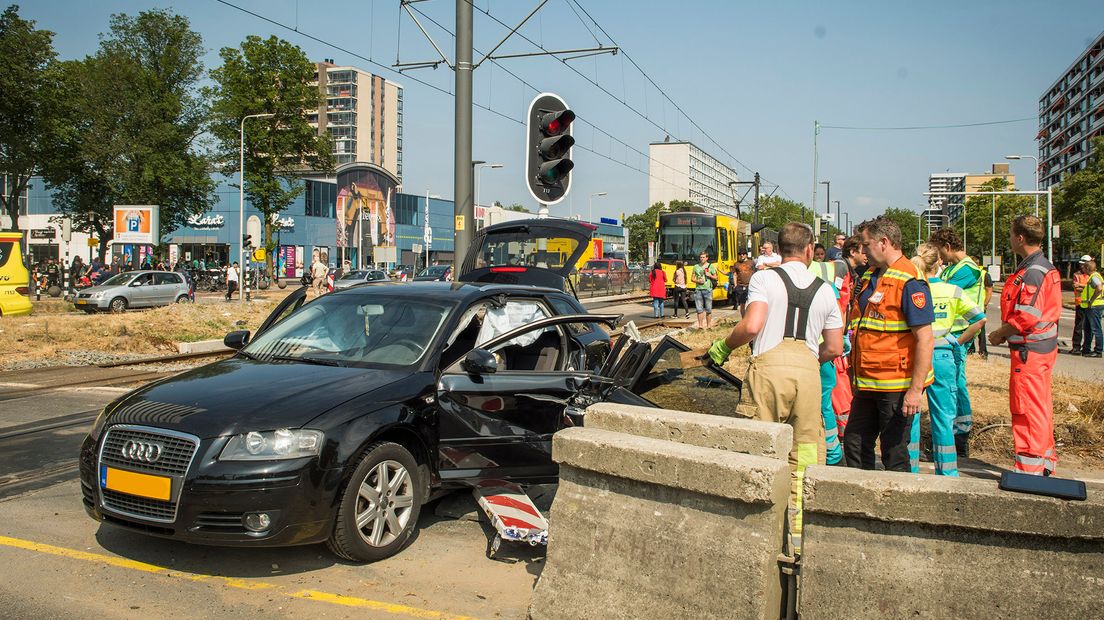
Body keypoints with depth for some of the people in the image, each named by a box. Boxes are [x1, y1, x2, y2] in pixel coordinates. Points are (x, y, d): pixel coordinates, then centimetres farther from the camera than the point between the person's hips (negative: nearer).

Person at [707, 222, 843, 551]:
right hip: (808, 369, 3)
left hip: (770, 365, -3)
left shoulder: (764, 279, 3)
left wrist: (723, 345, 5)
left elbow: (751, 326, -12)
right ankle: (801, 528, 12)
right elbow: (834, 348, 14)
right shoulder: (824, 290, 14)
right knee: (805, 450, 9)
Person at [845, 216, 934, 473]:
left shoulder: (909, 281, -15)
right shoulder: (870, 276, 13)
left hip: (897, 387, -9)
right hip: (868, 384, 9)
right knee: (854, 445, 14)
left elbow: (925, 339, -20)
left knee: (894, 455, 2)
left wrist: (916, 389, -23)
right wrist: (856, 373, 20)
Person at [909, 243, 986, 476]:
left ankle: (909, 469, 15)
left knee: (910, 415, 9)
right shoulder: (952, 291, -3)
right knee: (943, 417, 7)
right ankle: (947, 473, 13)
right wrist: (958, 342, -1)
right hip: (942, 356, 0)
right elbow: (980, 319, -8)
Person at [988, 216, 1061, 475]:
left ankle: (1029, 468, 2)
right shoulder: (1045, 267, 13)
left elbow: (1026, 317, -25)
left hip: (1029, 349, -10)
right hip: (1043, 346, 10)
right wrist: (1005, 332, 13)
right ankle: (1045, 460, 29)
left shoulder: (1032, 272, -20)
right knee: (1040, 407, 18)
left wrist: (999, 334, -10)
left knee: (1027, 408, -4)